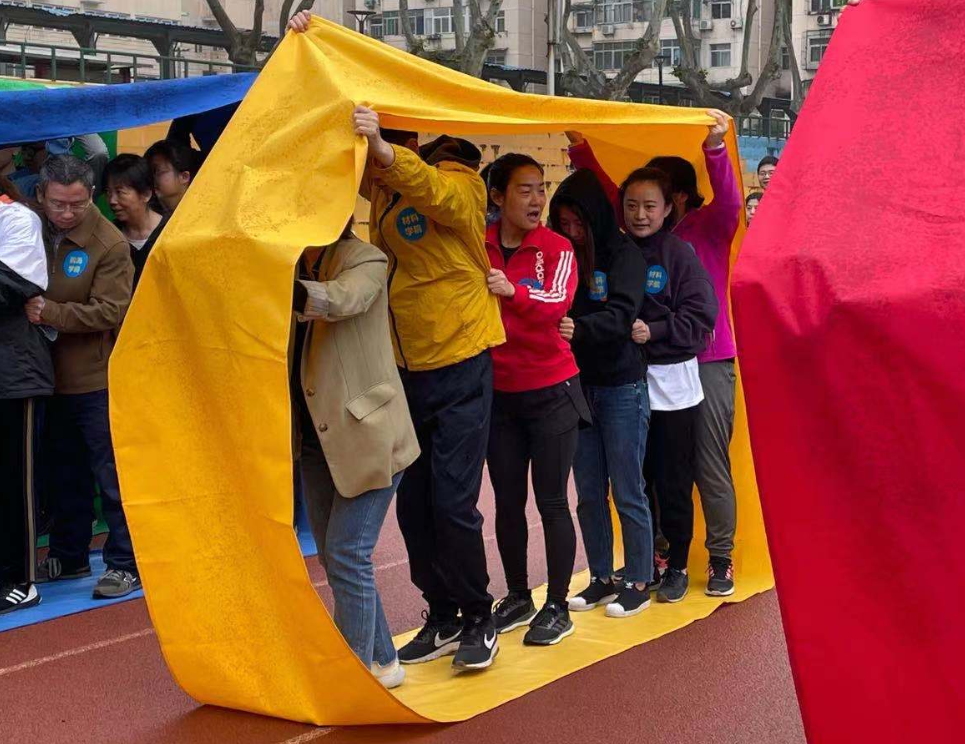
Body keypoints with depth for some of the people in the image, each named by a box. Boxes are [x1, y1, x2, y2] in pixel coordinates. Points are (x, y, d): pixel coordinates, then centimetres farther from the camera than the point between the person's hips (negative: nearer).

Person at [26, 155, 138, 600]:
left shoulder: (109, 244, -13)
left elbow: (111, 311, -18)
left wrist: (50, 312, -25)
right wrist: (27, 309, -6)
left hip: (97, 380, -6)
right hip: (51, 376, 6)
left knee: (111, 474, 1)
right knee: (62, 473, 18)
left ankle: (125, 563, 11)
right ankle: (68, 556, 32)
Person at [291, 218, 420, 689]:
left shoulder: (364, 260, -9)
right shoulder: (294, 265, 10)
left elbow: (343, 300, -30)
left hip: (367, 434, -7)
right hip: (316, 436, 7)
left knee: (347, 555, -9)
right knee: (333, 557, 12)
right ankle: (381, 660, 26)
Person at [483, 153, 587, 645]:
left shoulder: (556, 249, -6)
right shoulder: (477, 248, 0)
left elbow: (557, 302, -22)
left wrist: (513, 291, -40)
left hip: (551, 391, -3)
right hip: (498, 392, 3)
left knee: (551, 501, 0)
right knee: (507, 501, 11)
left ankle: (557, 607, 11)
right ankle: (517, 598, 26)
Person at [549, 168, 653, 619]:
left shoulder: (624, 255, -7)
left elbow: (621, 314, -21)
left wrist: (579, 328, -35)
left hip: (621, 387, -5)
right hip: (577, 386, 5)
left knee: (628, 492, 2)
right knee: (589, 493, 10)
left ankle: (638, 582, 13)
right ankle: (602, 578, 23)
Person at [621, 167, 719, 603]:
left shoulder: (679, 253, -5)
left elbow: (701, 316, -10)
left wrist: (654, 331, -19)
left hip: (672, 385, -3)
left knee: (673, 484, 4)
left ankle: (676, 567, 18)